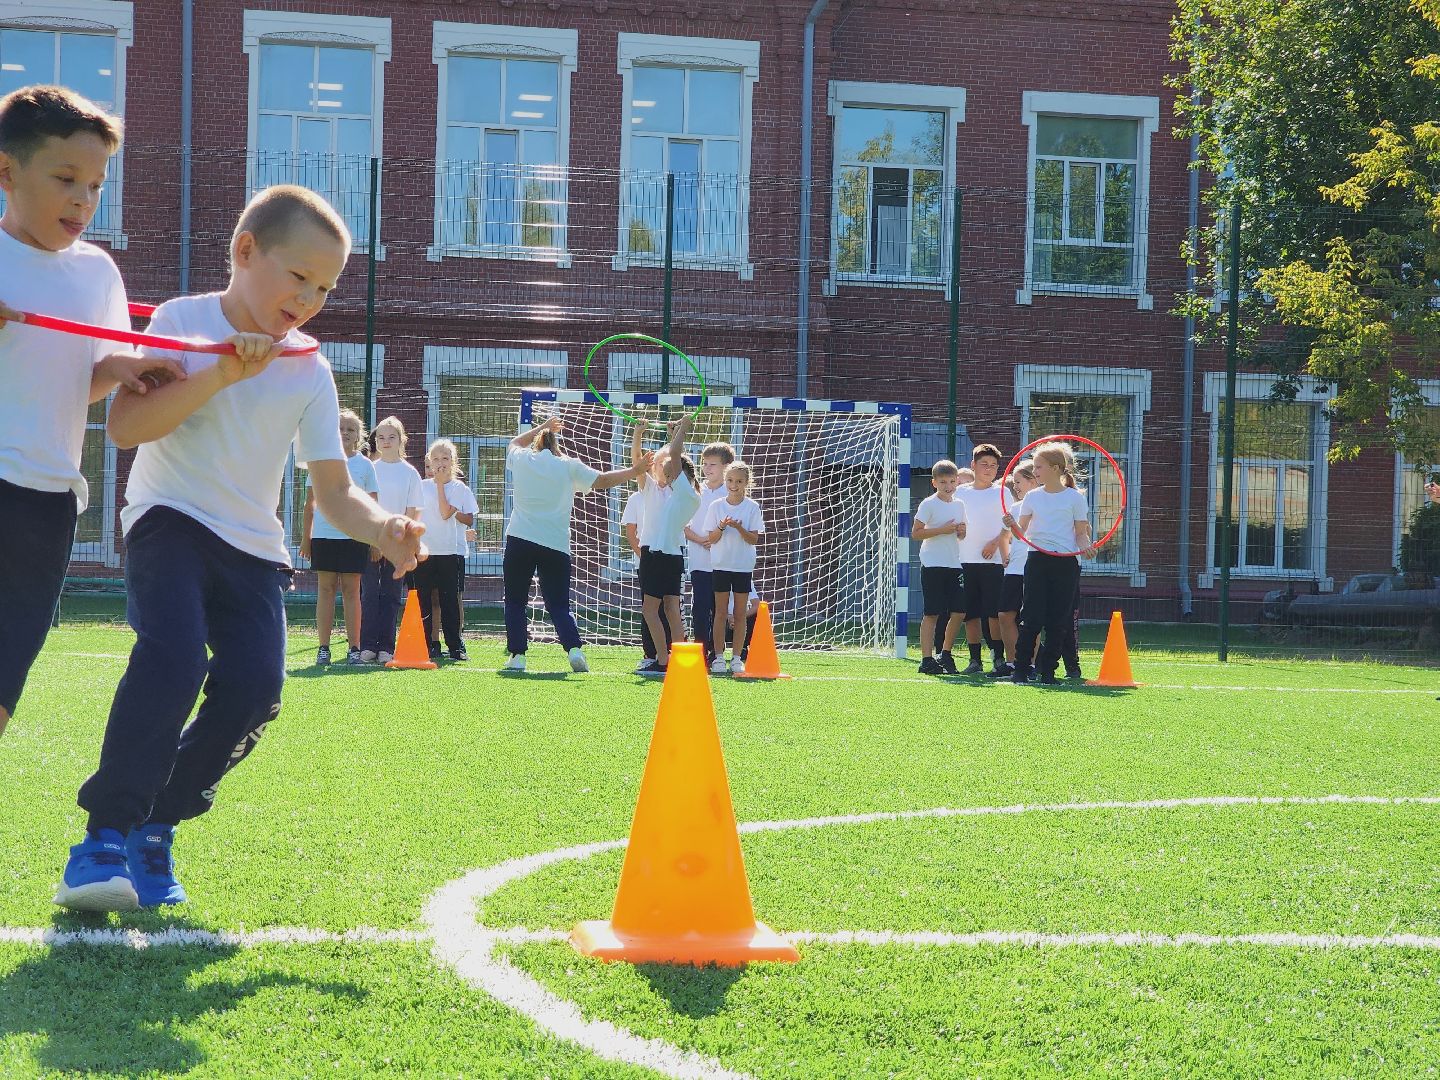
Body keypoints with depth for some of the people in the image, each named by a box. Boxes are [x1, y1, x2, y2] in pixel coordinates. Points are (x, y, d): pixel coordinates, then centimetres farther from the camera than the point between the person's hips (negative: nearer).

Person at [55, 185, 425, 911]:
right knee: (173, 655, -29)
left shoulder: (309, 373, 2)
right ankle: (107, 832, -21)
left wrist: (382, 530, -21)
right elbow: (124, 428, -17)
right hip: (169, 521, -4)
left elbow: (333, 490, 0)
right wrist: (222, 374, -25)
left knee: (253, 688, -16)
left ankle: (155, 825, 5)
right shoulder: (183, 320, -6)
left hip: (252, 548, 4)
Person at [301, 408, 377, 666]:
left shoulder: (365, 465, 5)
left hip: (354, 537, -1)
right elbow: (310, 503, 11)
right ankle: (323, 648, 3)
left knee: (351, 590, 1)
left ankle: (354, 648, 4)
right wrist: (305, 537, 7)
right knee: (325, 589, 0)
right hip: (323, 536, 1)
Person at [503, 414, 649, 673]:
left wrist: (541, 428, 42)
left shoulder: (521, 459, 9)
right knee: (558, 604, 5)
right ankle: (574, 648, -15)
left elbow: (515, 442, 33)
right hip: (556, 545, 0)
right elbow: (602, 480, 6)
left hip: (519, 541, 0)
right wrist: (635, 471, 12)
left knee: (515, 602, 10)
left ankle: (517, 655, 3)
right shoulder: (568, 465, 6)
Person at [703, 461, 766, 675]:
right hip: (721, 565, 0)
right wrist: (721, 527, -19)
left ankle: (736, 657, 8)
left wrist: (739, 528, -22)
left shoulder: (752, 507, -1)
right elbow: (711, 539, 0)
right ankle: (719, 657, 4)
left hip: (743, 566, 0)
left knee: (741, 613, 3)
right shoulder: (716, 506, 2)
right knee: (721, 612, 0)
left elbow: (754, 539, -5)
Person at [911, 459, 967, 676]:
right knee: (932, 613, -5)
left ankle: (946, 654, 19)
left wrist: (962, 531, 0)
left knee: (959, 612, 2)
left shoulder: (959, 504, 13)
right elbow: (915, 533, -11)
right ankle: (926, 659, -2)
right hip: (932, 565, -6)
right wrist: (942, 530, -18)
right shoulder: (928, 504, -7)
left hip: (954, 564, 6)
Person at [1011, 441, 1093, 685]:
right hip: (1038, 560, 1)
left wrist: (1085, 545, -16)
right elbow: (1021, 531, 8)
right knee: (1032, 618, -5)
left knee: (1058, 620, 1)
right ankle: (1021, 668, 1)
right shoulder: (1033, 497, 9)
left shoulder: (1075, 498, 2)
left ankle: (1048, 670, 10)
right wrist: (1011, 525, -14)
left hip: (1065, 562, -1)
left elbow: (1081, 533, 5)